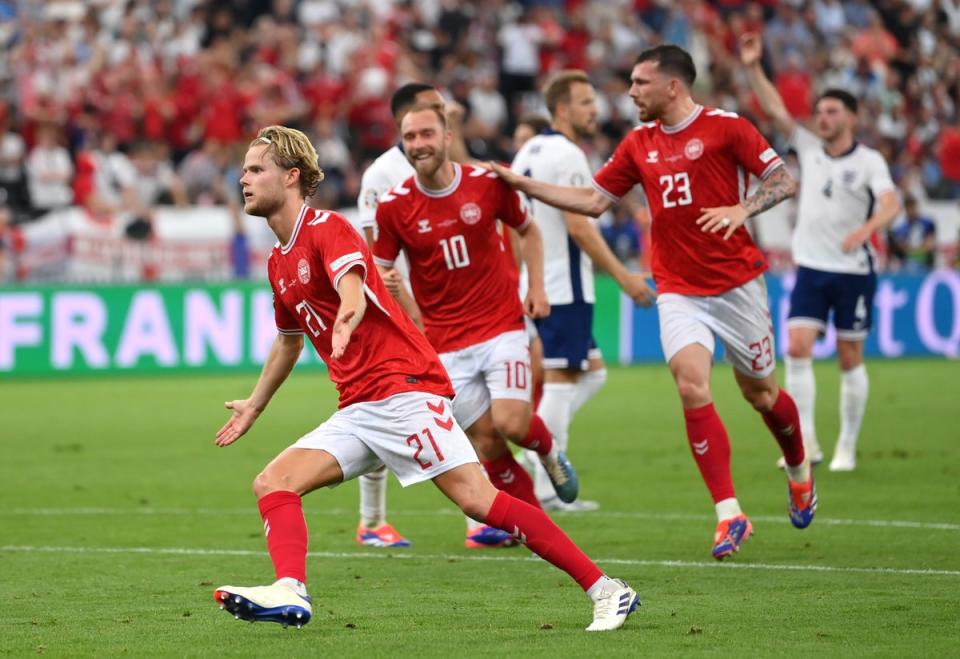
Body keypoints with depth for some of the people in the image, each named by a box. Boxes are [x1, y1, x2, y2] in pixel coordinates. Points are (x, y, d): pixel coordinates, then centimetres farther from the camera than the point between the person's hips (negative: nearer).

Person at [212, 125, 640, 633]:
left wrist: (347, 318, -52)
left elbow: (353, 288, -29)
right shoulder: (277, 263, 19)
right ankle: (289, 592, -27)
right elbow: (289, 340, 37)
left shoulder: (328, 229, -7)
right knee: (272, 484, -7)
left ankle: (605, 590, -16)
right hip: (357, 410, 9)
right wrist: (255, 404, 44)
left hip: (406, 387, -9)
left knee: (478, 499, -18)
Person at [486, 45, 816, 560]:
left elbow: (784, 181, -7)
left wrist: (742, 209, -24)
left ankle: (799, 470, 41)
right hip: (678, 290, 3)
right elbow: (593, 200, 12)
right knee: (691, 386, -18)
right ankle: (729, 513, -17)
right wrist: (520, 182, 7)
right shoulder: (639, 144, 8)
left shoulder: (725, 127, -7)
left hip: (736, 281, -3)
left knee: (760, 392, 9)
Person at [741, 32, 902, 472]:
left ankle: (847, 447, 13)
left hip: (853, 271, -3)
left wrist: (866, 228, -40)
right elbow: (774, 108, 0)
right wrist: (753, 68, -11)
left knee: (850, 359, 3)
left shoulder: (869, 161, -6)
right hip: (811, 269, 3)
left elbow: (891, 204, -21)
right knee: (797, 349, -11)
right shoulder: (809, 149, 6)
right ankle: (805, 441, -9)